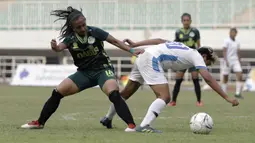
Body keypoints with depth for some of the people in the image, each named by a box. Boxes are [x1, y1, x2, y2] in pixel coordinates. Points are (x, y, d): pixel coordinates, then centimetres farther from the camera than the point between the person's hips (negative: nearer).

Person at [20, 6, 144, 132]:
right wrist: (55, 47, -51)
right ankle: (39, 123, 10)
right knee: (57, 93, -4)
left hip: (102, 69, -4)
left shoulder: (94, 32, -12)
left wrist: (132, 51, -9)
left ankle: (131, 125, -33)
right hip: (84, 73, 4)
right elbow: (60, 47, -27)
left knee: (114, 94, -33)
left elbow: (115, 41, -3)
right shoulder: (70, 38, -7)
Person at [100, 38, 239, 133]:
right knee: (164, 97, -13)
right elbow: (208, 78, -12)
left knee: (126, 93, 24)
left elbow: (159, 41, 17)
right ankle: (144, 126, -27)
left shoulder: (185, 50, 22)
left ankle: (108, 118, 39)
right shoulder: (196, 56, 0)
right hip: (152, 60, -9)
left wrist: (135, 45, 17)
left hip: (143, 57, 9)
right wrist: (227, 98, -12)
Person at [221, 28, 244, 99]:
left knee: (239, 76, -13)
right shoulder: (226, 41, -5)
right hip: (228, 61, -4)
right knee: (225, 78, 3)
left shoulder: (237, 42, 11)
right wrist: (226, 61, -21)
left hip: (235, 61, 4)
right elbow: (224, 51, -11)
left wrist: (239, 62, 15)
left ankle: (238, 93, -13)